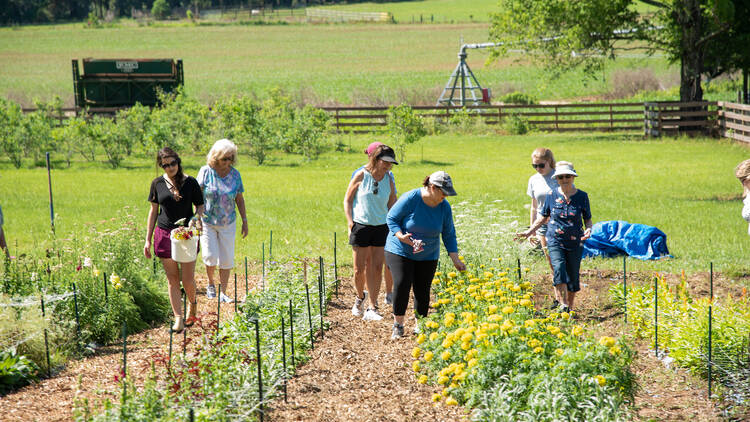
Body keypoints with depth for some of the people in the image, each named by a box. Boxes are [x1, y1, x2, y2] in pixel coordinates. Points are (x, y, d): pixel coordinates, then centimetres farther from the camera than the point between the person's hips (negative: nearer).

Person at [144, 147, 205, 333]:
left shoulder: (190, 183, -3)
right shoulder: (158, 184, 3)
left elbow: (200, 206, 5)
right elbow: (153, 211, 9)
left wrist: (196, 219, -17)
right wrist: (148, 240, 8)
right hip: (165, 234, 2)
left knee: (188, 279, 0)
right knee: (172, 279, 2)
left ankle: (192, 303, 32)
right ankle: (178, 318, 8)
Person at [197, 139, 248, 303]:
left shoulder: (235, 174, 1)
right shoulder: (206, 171, -7)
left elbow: (239, 199, 8)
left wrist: (245, 221, 7)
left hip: (228, 223, 2)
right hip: (207, 222, -2)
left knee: (227, 260, 3)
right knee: (210, 257, -9)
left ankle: (223, 293, 15)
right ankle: (211, 283, 20)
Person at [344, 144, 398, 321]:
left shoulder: (389, 179, 4)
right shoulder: (361, 176, -4)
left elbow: (392, 205, 13)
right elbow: (347, 200, 2)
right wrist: (350, 222, -7)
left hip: (381, 227, 2)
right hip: (361, 226, -2)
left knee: (377, 268, -3)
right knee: (359, 269, 0)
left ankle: (372, 309, -1)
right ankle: (360, 297, 29)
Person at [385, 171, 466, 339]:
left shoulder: (444, 207, -7)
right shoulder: (410, 199, -20)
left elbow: (449, 235, 1)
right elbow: (392, 218, -11)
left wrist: (455, 260, -5)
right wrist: (400, 235, -29)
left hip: (427, 256, 4)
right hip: (400, 251, -4)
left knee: (422, 290, 1)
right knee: (402, 284, -17)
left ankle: (419, 326, 17)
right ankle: (398, 325, -4)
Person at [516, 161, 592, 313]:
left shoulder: (582, 196, -1)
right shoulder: (552, 195, -1)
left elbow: (588, 220, 6)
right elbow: (543, 218, 12)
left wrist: (588, 230, -15)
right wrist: (529, 232, 6)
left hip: (575, 243, 1)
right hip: (555, 241, -1)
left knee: (573, 276, 5)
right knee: (559, 269, -21)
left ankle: (570, 308, 23)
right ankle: (563, 305, -17)